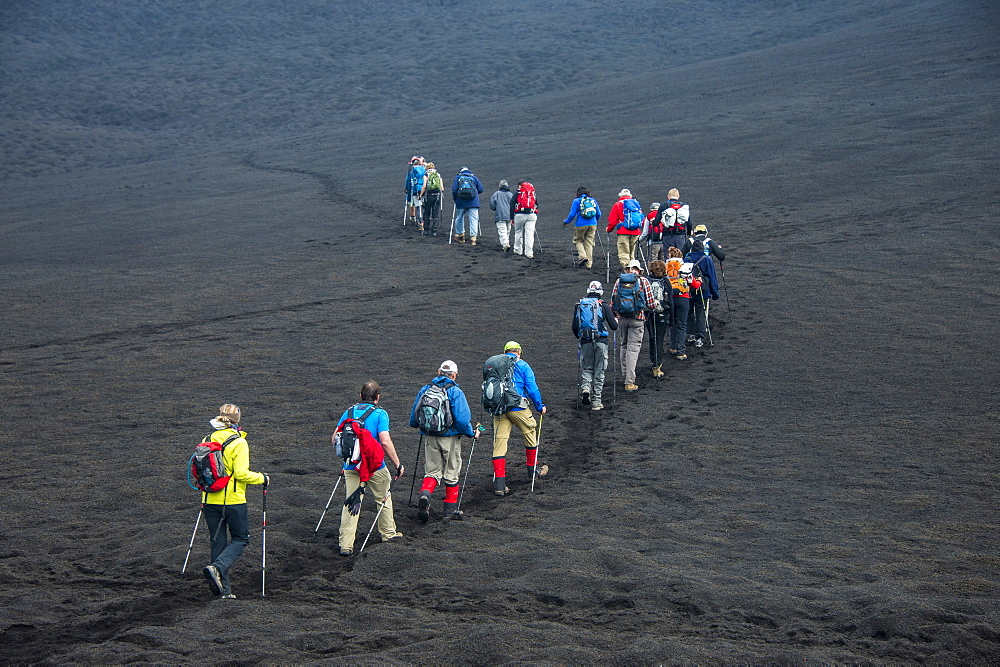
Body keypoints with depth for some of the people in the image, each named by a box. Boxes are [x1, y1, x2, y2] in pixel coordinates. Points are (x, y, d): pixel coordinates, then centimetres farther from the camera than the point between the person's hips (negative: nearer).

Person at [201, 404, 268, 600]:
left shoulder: (207, 440, 4)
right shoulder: (238, 442, -12)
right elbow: (241, 473, -18)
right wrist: (262, 478, -3)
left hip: (210, 500, 5)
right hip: (233, 500, -5)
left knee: (218, 541, 12)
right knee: (240, 539, 11)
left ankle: (223, 589, 13)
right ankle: (217, 568, -14)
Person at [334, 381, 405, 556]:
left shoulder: (349, 412, 7)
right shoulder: (380, 414, -7)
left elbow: (335, 438, 8)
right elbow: (385, 442, -17)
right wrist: (397, 464, -7)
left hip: (350, 467, 3)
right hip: (375, 467, -3)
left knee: (350, 504, 5)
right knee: (383, 499, 19)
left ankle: (345, 545, -2)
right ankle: (388, 533, 34)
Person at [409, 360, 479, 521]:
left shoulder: (425, 390, 4)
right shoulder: (455, 392, -10)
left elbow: (413, 418, 10)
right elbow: (462, 418, -17)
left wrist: (418, 425, 32)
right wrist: (472, 433, 0)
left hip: (430, 438, 3)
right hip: (450, 438, -3)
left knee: (432, 471, 10)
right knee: (451, 473, 10)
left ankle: (425, 494, -19)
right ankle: (450, 508, 18)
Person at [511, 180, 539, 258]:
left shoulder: (517, 193, 5)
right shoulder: (533, 193, 16)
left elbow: (512, 205, 2)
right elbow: (537, 205, 19)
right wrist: (536, 216, 26)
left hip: (520, 215, -2)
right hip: (532, 215, 2)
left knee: (518, 232, 15)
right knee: (530, 233, -1)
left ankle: (518, 250, 21)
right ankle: (529, 252, -7)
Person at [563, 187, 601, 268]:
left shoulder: (577, 201, -1)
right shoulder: (593, 200, 11)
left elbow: (572, 214, -5)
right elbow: (598, 214, 13)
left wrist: (566, 222, 11)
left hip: (581, 224, -4)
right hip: (592, 225, 4)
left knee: (577, 240, 15)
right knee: (589, 242, 10)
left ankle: (583, 256, -6)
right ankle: (589, 264, 8)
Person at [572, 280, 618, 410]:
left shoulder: (579, 306, 5)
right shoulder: (604, 306, -4)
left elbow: (574, 328, 5)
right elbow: (614, 326, -5)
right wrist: (616, 321, 18)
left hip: (585, 341, 2)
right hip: (601, 341, -2)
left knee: (586, 368, 16)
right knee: (599, 371, 7)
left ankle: (585, 388, -14)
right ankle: (596, 401, 8)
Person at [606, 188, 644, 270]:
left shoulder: (618, 204, 2)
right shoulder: (637, 204, 15)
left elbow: (612, 220, 0)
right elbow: (642, 220, 18)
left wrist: (609, 229, 17)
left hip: (623, 233, -5)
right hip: (635, 233, 5)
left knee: (624, 254, -8)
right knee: (631, 254, 16)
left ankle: (626, 270, -24)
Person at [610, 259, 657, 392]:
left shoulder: (619, 281, 7)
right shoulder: (643, 281, 0)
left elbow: (612, 303, 6)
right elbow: (651, 304, -2)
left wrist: (615, 316, 23)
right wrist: (655, 303, 21)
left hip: (622, 318, 3)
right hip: (637, 319, -3)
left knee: (624, 346, 20)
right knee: (633, 348, -2)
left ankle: (626, 375, 26)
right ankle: (629, 382, -8)